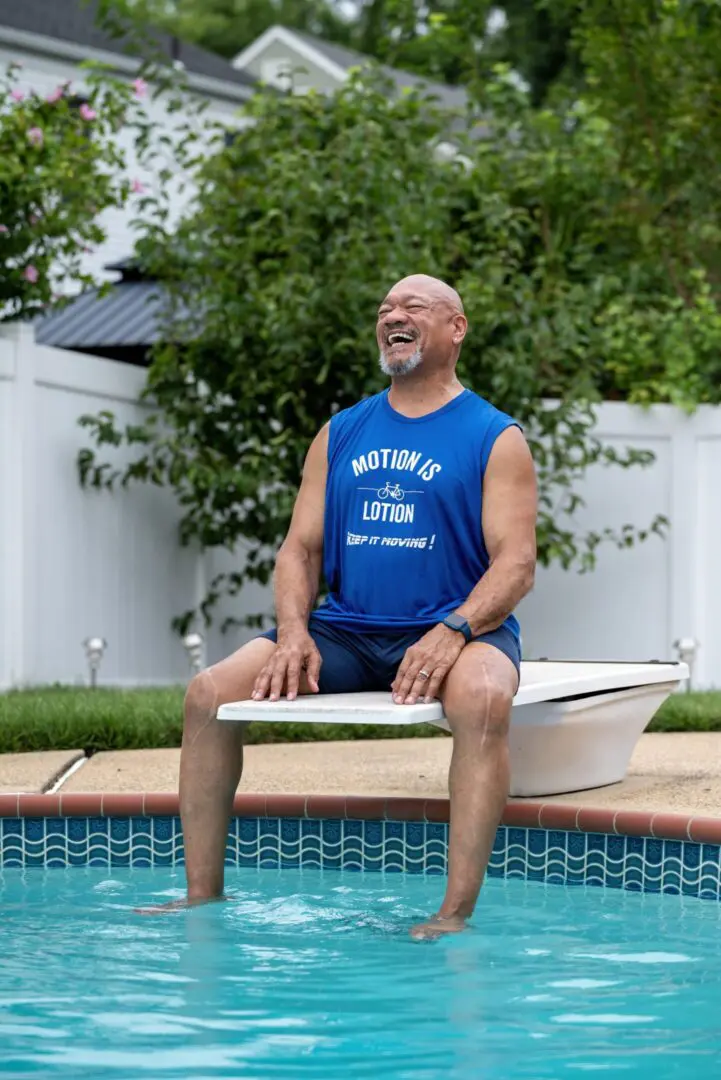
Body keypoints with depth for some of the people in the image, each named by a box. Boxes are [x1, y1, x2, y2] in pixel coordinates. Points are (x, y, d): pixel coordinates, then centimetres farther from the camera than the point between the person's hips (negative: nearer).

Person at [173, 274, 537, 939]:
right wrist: (294, 631, -8)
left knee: (483, 698, -39)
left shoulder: (496, 438, 4)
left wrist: (450, 633, -23)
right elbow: (300, 549, 13)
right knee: (208, 693, -14)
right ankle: (203, 896, -9)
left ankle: (457, 912, -40)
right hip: (346, 633, 5)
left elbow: (516, 562, -6)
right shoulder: (340, 435, 17)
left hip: (453, 630, -4)